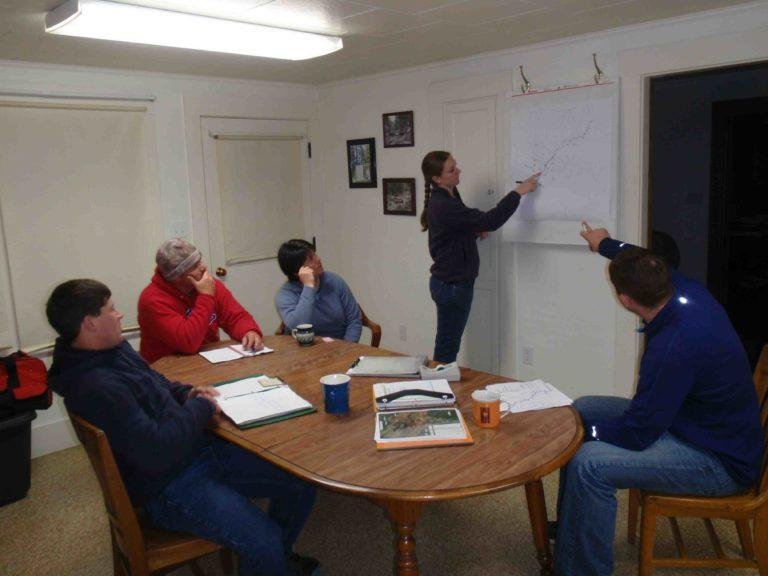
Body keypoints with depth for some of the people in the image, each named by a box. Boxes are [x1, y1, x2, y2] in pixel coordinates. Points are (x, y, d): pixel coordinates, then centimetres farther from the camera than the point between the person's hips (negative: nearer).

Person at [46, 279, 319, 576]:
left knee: (301, 485, 6)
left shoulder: (114, 348, 4)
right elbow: (156, 451, -30)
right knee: (265, 543, -25)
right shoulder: (97, 387, -26)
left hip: (201, 448, 9)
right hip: (170, 485, -9)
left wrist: (187, 394, 3)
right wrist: (201, 408, -15)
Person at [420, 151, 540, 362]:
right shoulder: (442, 206, -23)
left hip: (452, 282, 10)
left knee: (447, 345, 17)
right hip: (452, 285, -9)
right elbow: (489, 220, -26)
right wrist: (518, 192, -19)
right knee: (447, 348, 2)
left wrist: (476, 232, 2)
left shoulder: (448, 197, 9)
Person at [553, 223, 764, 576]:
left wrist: (583, 431, -9)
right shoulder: (686, 291, -10)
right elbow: (646, 268, 15)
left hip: (720, 462, -10)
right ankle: (571, 526, 24)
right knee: (581, 410, 10)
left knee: (589, 463, -29)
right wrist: (606, 245, 32)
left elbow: (637, 434, -26)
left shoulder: (675, 346, -36)